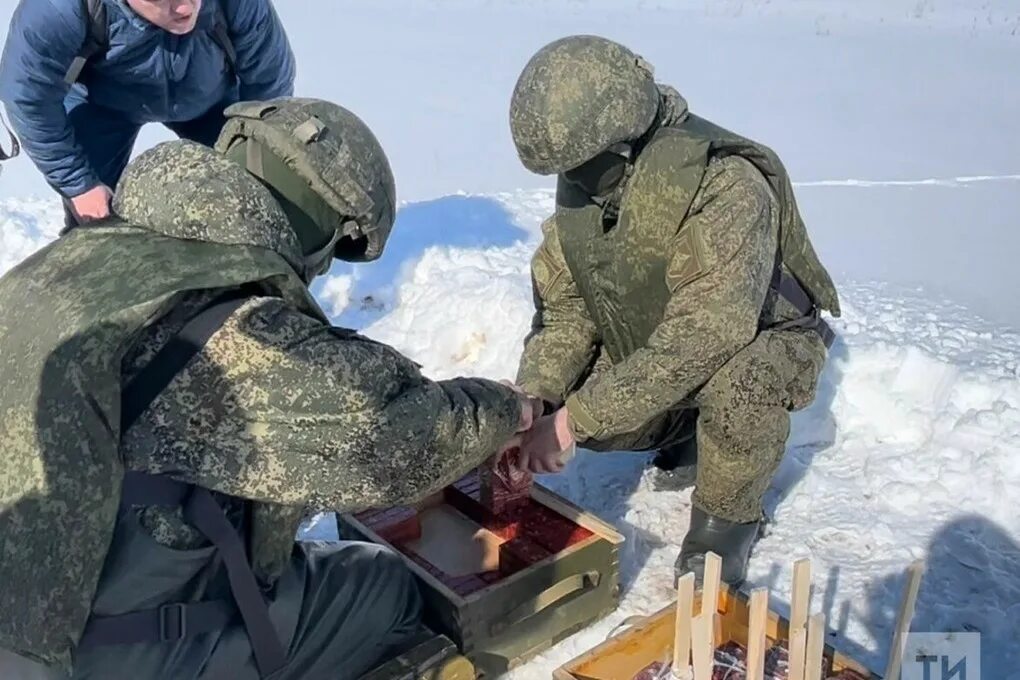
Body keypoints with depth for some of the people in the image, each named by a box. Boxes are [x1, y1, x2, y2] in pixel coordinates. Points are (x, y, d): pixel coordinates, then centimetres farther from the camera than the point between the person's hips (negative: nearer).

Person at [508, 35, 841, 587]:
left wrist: (576, 419, -39)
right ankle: (687, 427, 18)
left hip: (763, 334, -6)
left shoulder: (726, 185, -36)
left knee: (738, 383, -38)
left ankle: (728, 517, -8)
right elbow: (563, 310, -10)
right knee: (575, 404, -12)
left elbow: (701, 340, -40)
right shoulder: (582, 181, -13)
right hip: (647, 349, 7)